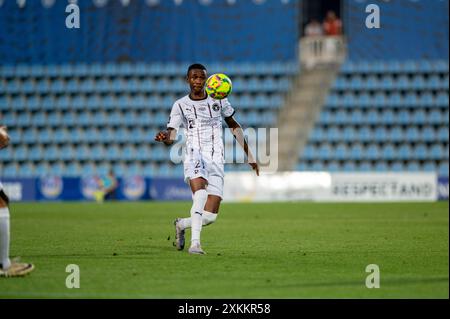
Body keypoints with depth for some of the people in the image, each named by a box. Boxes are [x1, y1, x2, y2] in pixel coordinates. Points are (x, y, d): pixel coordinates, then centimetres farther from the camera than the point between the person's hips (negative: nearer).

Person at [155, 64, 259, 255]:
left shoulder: (218, 101, 12)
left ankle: (181, 224, 25)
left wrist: (249, 155, 22)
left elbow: (234, 126, 23)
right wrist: (164, 138, -26)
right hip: (194, 158, -3)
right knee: (200, 192, -36)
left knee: (210, 217, -6)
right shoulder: (180, 105, 6)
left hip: (216, 162, 3)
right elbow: (171, 137, 0)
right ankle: (195, 243, -40)